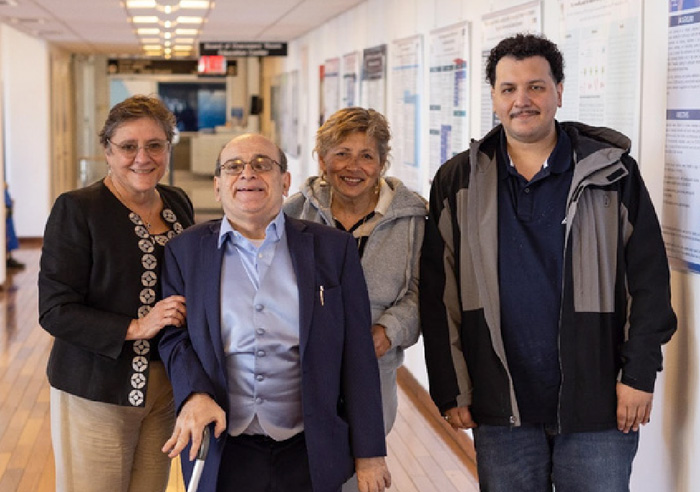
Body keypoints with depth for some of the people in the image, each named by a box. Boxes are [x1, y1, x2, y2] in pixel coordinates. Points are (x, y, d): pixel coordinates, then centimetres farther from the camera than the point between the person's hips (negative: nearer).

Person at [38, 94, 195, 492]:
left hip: (166, 388, 5)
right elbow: (55, 311, -12)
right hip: (97, 394, -5)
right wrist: (135, 328, -23)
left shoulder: (179, 204, 7)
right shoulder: (76, 209, -10)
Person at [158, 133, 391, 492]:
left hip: (308, 452, 0)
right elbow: (174, 337, 6)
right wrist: (195, 394, -16)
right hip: (220, 456, 0)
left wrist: (368, 453, -1)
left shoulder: (333, 248, 1)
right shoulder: (185, 250, 5)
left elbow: (357, 356, 0)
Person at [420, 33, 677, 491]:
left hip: (598, 403, -1)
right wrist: (450, 389, 1)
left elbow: (649, 279, 0)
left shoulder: (612, 172, 0)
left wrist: (640, 374, -4)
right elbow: (438, 294, 4)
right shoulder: (458, 182, 4)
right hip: (501, 406, 1)